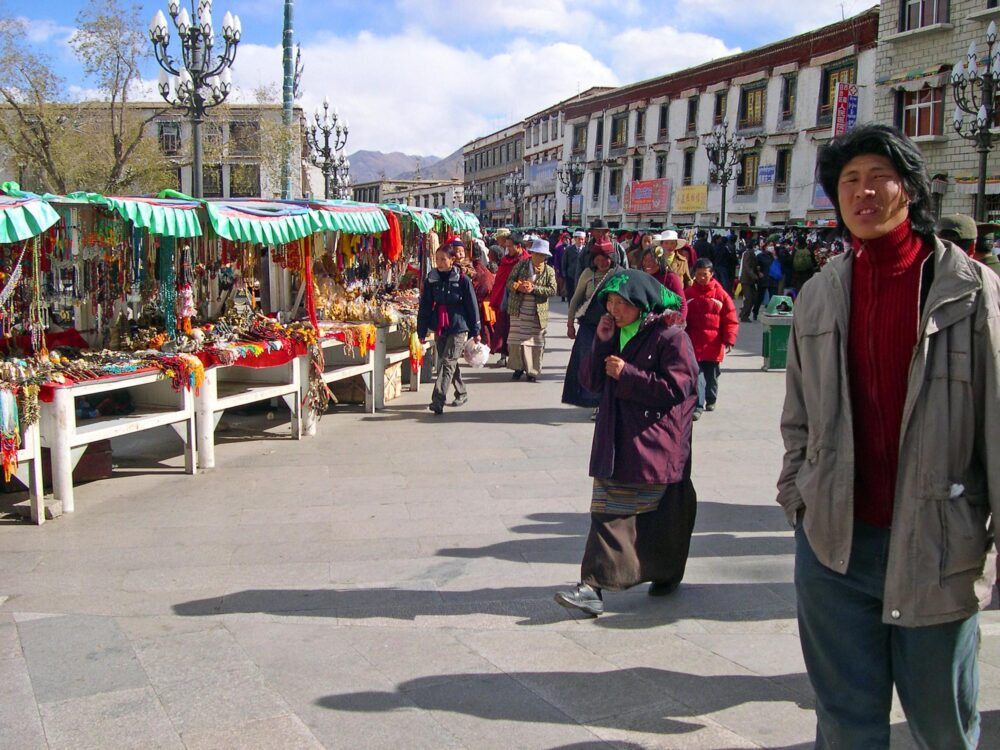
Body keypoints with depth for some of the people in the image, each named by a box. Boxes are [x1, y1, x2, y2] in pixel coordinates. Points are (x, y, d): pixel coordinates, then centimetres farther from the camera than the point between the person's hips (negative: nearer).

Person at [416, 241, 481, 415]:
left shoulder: (462, 280, -7)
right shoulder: (430, 280, 3)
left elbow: (472, 306, -1)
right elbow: (424, 307, 7)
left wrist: (475, 331, 2)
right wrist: (422, 331, 5)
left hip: (458, 328, -5)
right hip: (439, 329, 5)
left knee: (447, 363, -13)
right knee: (447, 363, 16)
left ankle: (438, 400, -18)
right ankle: (461, 393, 34)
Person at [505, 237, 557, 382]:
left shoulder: (549, 271, 2)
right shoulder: (521, 265, 4)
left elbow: (552, 289, -9)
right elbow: (509, 282, 4)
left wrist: (533, 288, -19)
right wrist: (518, 287, -19)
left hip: (537, 313, -1)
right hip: (518, 310, 1)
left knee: (536, 342, 1)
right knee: (517, 340, 3)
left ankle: (532, 371, 11)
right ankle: (518, 367, 17)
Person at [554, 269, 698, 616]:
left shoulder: (670, 337, -10)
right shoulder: (615, 335, 12)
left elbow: (678, 387, -16)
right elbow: (591, 380, 10)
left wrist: (627, 375, -16)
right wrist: (601, 343, -5)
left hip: (655, 444, -6)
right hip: (616, 441, 6)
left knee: (660, 516, 7)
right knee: (608, 511, 1)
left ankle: (665, 574, 26)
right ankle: (593, 587, 5)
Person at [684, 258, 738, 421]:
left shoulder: (720, 294, -3)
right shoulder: (688, 294, 1)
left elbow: (730, 320, -2)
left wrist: (729, 341, -9)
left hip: (713, 345, 0)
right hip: (694, 345, 0)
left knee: (712, 376, 15)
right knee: (697, 375, -6)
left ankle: (711, 400, 36)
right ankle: (698, 407, -5)